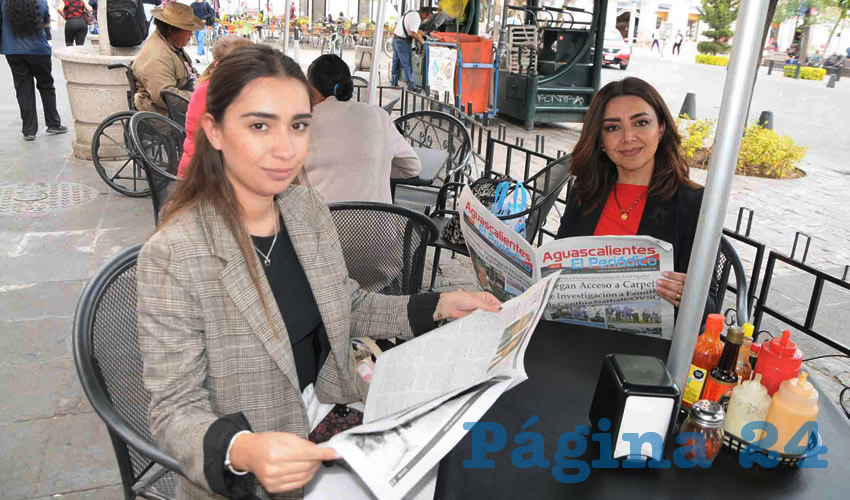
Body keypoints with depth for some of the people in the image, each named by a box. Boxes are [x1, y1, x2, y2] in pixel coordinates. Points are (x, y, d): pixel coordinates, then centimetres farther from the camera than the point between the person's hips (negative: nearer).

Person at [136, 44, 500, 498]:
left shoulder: (310, 210, -3)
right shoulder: (173, 256, -21)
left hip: (330, 436, 5)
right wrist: (242, 451, -36)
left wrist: (440, 306, 1)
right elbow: (173, 412, -17)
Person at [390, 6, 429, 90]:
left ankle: (393, 83, 22)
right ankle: (411, 85, -2)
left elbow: (397, 24, 20)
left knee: (396, 62, 15)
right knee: (407, 64, -5)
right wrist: (420, 40, -8)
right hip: (403, 42, -9)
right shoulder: (416, 17, -17)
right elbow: (413, 33, -25)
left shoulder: (410, 12, 12)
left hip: (395, 37, 9)